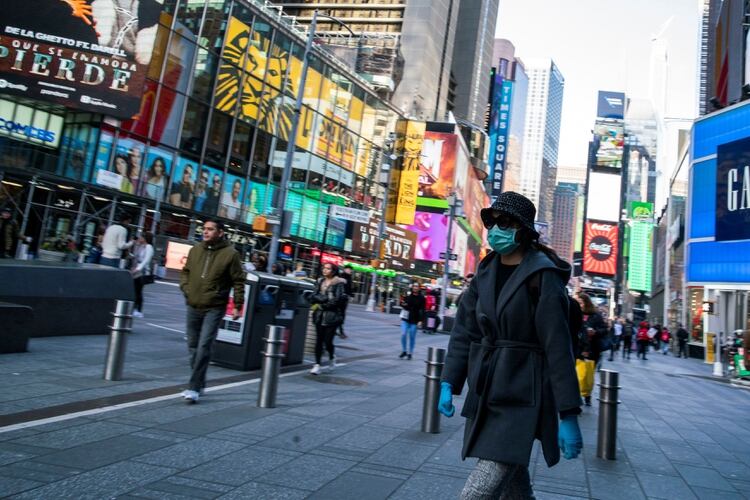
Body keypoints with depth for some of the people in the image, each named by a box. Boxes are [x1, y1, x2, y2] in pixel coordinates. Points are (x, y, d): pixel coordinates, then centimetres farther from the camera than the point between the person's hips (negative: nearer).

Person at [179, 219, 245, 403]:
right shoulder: (195, 250, 6)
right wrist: (186, 288, 3)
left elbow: (238, 281, -5)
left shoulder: (230, 254, -8)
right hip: (193, 306, 6)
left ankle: (194, 388, -5)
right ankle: (199, 383, 27)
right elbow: (185, 271, 20)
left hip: (214, 308, -6)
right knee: (193, 346, 13)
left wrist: (237, 305, -7)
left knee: (204, 347, -11)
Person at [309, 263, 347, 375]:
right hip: (319, 315, 4)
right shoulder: (320, 281, 10)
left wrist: (321, 305, -8)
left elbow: (337, 300, -13)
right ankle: (317, 365, 8)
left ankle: (332, 357, 28)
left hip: (332, 315, -4)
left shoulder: (339, 283, -5)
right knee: (318, 340, 2)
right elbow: (313, 297, 4)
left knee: (328, 341, -3)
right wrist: (325, 299, -13)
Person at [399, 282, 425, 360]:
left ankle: (410, 353, 18)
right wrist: (403, 304, -15)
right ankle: (404, 351, 12)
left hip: (414, 320, -1)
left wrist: (421, 320, -10)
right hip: (405, 318, 1)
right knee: (403, 334, -7)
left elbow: (422, 310, -2)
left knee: (412, 337, 5)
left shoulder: (421, 298, -2)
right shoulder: (407, 295, 1)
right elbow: (402, 305, 9)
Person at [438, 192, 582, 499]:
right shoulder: (486, 272, 7)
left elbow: (558, 348, -14)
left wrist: (569, 416, -14)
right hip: (484, 398, 6)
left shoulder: (542, 277, -12)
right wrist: (449, 384, 2)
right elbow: (464, 332, 8)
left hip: (521, 401, -6)